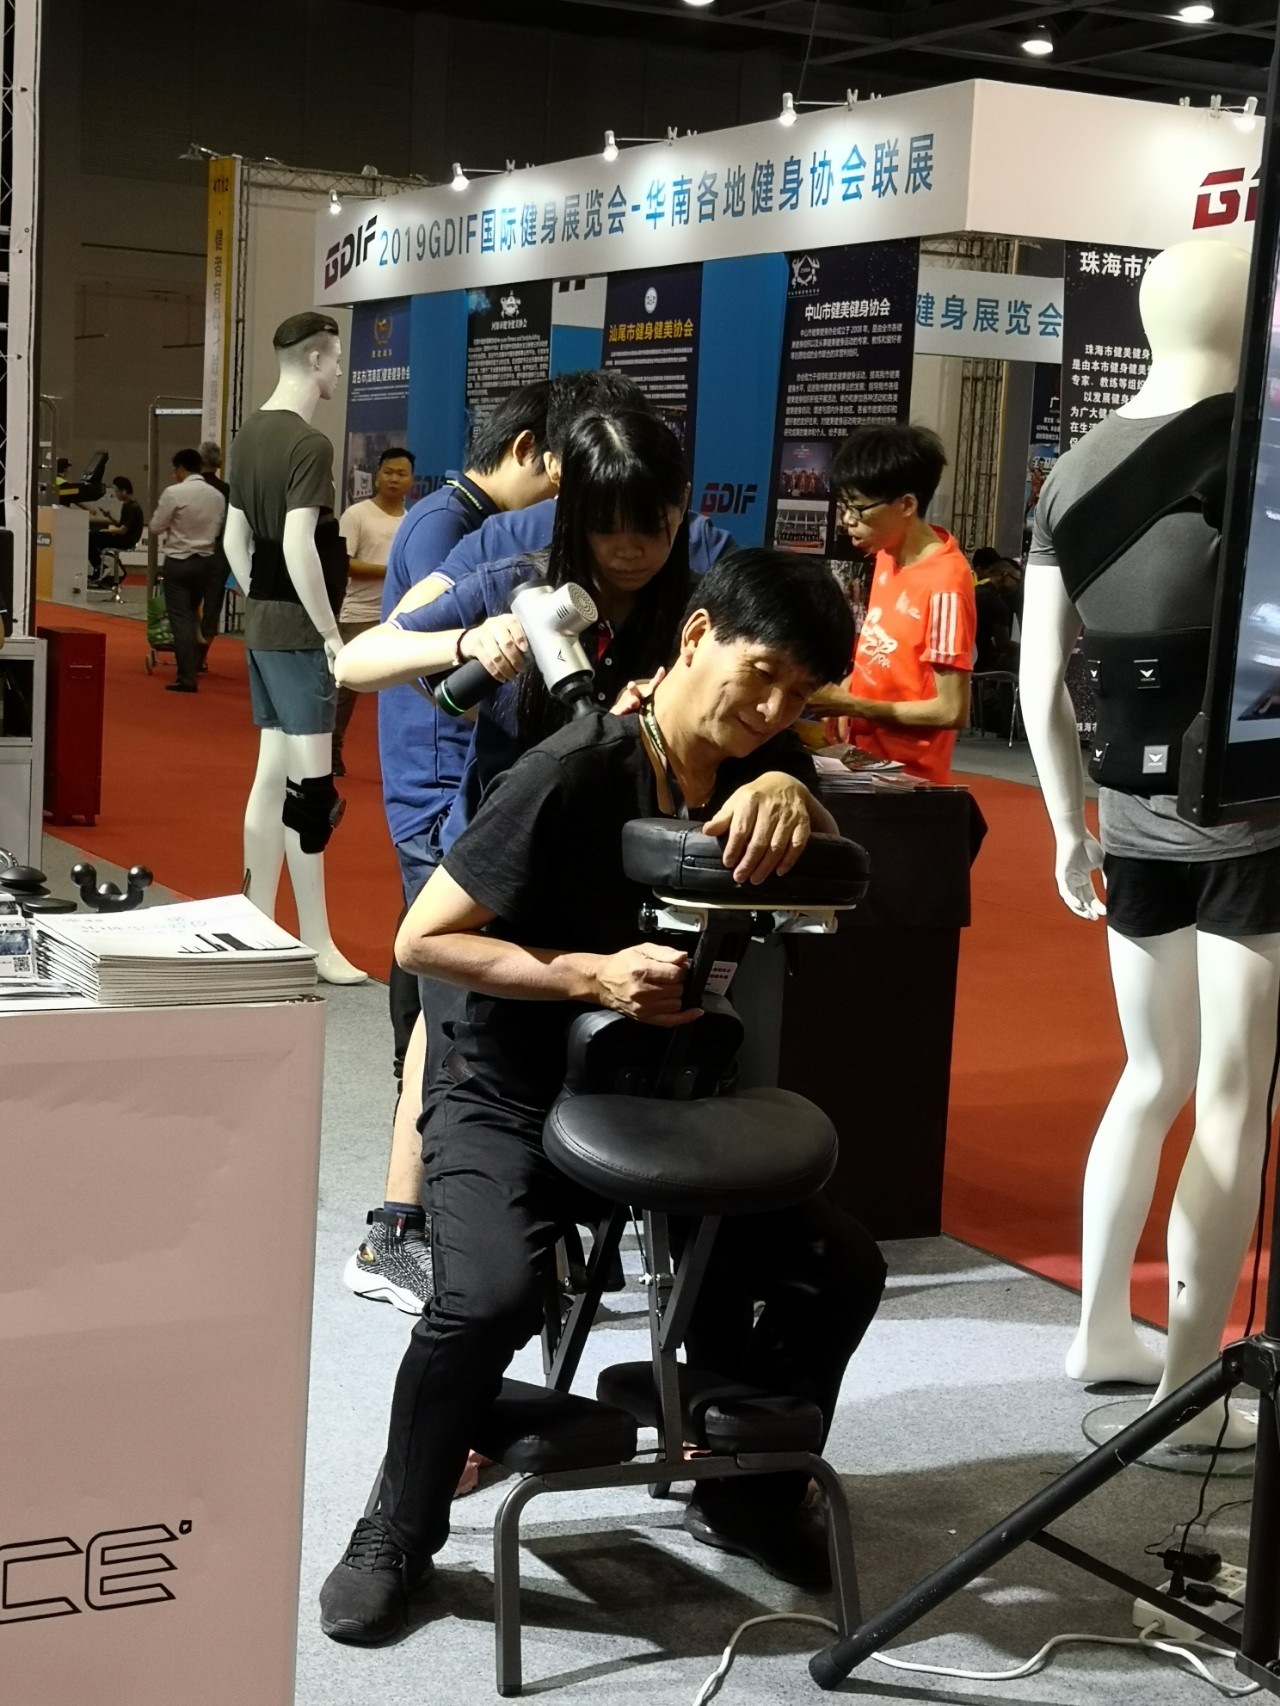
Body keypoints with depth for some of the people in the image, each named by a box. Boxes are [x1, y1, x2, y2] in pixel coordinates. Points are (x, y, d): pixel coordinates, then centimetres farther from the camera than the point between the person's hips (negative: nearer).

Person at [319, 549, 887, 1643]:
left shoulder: (764, 762, -2)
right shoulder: (577, 773, -22)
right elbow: (424, 940, -20)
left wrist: (789, 793, -31)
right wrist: (593, 974, -29)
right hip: (514, 1101, -6)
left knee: (842, 1266, -6)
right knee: (492, 1296, -31)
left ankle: (748, 1494, 18)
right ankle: (398, 1537, -4)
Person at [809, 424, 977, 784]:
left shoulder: (945, 583, -21)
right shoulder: (888, 554, 3)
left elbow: (952, 711, -20)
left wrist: (851, 706, -18)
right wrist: (837, 695, -2)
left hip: (908, 778, -7)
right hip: (865, 762, 7)